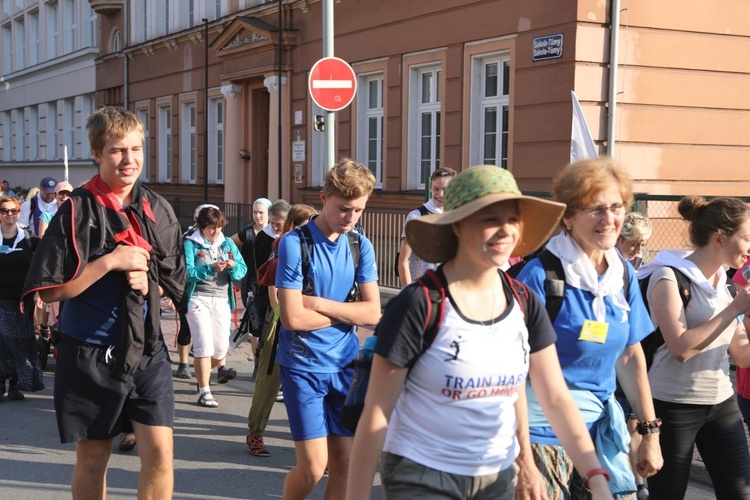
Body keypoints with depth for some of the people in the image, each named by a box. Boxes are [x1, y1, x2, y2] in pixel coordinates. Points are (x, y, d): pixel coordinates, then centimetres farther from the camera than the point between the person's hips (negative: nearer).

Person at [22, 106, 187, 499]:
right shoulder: (77, 210, -8)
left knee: (160, 452, -6)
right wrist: (110, 262, -18)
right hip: (90, 351, -2)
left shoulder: (158, 211, 4)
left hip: (146, 348, 3)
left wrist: (149, 283, -10)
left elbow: (176, 286, 12)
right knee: (92, 458, 11)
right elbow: (50, 291, -11)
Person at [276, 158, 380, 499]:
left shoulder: (361, 246, 3)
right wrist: (347, 313, -6)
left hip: (346, 365, 4)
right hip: (304, 366, -4)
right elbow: (293, 318, -17)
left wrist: (320, 304, -14)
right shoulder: (294, 243, -11)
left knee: (343, 465, 7)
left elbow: (372, 313, -3)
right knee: (313, 467, -6)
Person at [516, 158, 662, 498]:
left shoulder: (623, 274, 4)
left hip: (602, 429, 6)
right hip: (544, 432, -6)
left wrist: (650, 432, 13)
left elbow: (630, 355, 12)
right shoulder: (541, 275, -15)